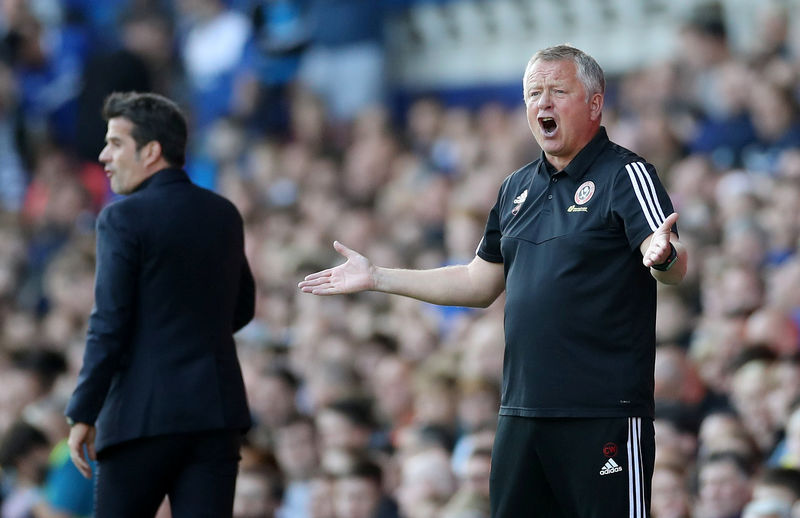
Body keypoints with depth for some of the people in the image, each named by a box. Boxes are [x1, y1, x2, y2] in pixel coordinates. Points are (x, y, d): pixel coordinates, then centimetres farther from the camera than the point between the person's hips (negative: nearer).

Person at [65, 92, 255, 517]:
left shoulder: (124, 219, -9)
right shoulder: (224, 215, 11)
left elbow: (109, 325, -13)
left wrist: (82, 415, -8)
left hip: (146, 415, -5)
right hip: (217, 408, 5)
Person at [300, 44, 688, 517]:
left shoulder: (625, 175, -5)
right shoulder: (518, 189, 17)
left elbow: (675, 269, -18)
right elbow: (481, 284, 25)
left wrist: (664, 255, -43)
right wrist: (376, 278, 25)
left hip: (605, 411, -7)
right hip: (523, 411, 7)